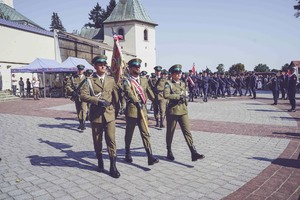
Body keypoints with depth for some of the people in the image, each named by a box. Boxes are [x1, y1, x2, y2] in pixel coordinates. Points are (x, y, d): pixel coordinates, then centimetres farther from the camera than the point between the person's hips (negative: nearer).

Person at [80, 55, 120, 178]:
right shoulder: (90, 81, -1)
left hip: (109, 114, 1)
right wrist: (98, 101, -20)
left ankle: (113, 166, 3)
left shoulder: (111, 80, 7)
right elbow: (83, 96, -12)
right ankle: (100, 161, 33)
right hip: (96, 115, 0)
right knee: (97, 141, 13)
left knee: (111, 140, -4)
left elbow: (116, 95, 14)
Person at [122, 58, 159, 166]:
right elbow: (128, 92, -21)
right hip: (131, 109, -4)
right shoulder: (126, 80, -4)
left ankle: (150, 157, -4)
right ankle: (127, 154, 28)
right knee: (129, 133, 10)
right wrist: (136, 102, -35)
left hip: (143, 109, 4)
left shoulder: (144, 80, 14)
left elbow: (149, 92, 15)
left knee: (145, 133, -1)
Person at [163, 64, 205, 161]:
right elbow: (166, 95, -23)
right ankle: (169, 152, 24)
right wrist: (178, 96, -19)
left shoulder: (182, 84, 14)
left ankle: (194, 153, -5)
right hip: (172, 111, -5)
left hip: (183, 111, 5)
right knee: (170, 132, 8)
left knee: (187, 132, -2)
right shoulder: (168, 84, -5)